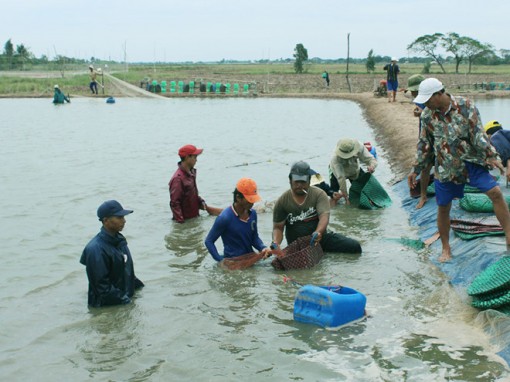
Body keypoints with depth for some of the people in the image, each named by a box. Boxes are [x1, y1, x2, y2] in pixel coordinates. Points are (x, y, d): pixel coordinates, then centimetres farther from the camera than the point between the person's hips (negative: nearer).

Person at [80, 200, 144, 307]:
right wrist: (124, 300, -18)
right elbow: (101, 284, -21)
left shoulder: (118, 239, 6)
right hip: (108, 306, -8)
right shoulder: (96, 249, -22)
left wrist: (138, 286, 10)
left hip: (127, 297, 8)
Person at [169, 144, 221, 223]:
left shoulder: (191, 173, 7)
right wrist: (181, 222, -24)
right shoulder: (177, 178, -22)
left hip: (195, 216, 9)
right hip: (186, 219, -9)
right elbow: (174, 203, -23)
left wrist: (202, 203, 5)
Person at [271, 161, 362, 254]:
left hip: (320, 237, 0)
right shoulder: (282, 201, -3)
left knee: (354, 246, -15)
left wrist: (318, 232, -43)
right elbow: (278, 227, -3)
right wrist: (276, 243, -26)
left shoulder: (319, 194, -6)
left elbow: (324, 216, -20)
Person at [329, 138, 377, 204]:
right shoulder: (335, 158, -42)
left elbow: (371, 159, -32)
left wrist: (372, 166, -58)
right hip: (337, 172, -2)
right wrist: (345, 194, -41)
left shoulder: (360, 147, -34)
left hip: (355, 171, 3)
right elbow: (340, 177, -42)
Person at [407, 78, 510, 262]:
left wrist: (491, 156, -17)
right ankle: (446, 249, 23)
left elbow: (478, 133, -11)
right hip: (445, 168, 2)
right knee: (443, 208, 5)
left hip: (471, 161, -2)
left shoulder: (465, 106, -10)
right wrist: (416, 169, 9)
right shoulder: (427, 115, -2)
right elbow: (424, 144, 8)